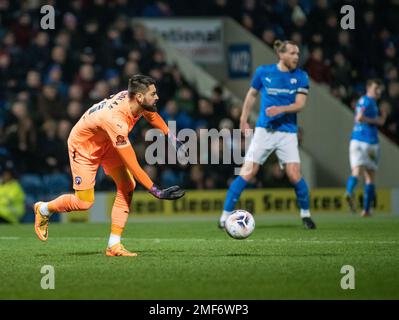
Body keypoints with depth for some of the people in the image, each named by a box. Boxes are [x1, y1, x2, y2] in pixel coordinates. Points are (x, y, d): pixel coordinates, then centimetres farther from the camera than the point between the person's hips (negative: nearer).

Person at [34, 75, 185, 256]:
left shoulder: (133, 98, -20)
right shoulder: (116, 120, -42)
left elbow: (151, 115, 8)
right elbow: (133, 166, -38)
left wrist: (173, 139, 6)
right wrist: (156, 192, -36)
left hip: (106, 143, 8)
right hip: (83, 146, -8)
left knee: (127, 186, -9)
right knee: (85, 203, -6)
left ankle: (114, 245, -5)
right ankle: (44, 209, 24)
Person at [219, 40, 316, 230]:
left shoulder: (301, 77, 0)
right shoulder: (263, 72, 1)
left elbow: (300, 104, -8)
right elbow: (252, 94, 17)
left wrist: (281, 109, -25)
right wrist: (243, 119, 19)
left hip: (288, 132, 0)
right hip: (264, 130, 0)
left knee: (294, 175, -10)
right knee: (247, 173, -9)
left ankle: (305, 215, 14)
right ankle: (225, 216, -4)